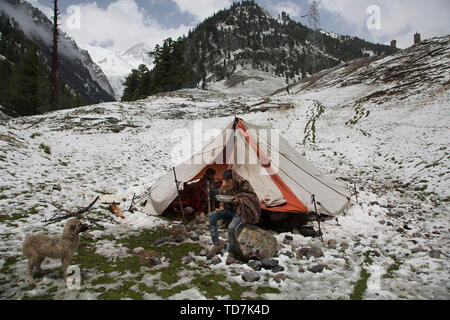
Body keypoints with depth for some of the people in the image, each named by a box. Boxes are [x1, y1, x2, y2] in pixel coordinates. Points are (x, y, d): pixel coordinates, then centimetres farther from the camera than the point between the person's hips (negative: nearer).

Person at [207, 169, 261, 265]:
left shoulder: (243, 184, -16)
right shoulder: (225, 187, 2)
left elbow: (253, 198, -15)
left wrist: (240, 201, -30)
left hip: (241, 212, -7)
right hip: (230, 210, 7)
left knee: (231, 228, -33)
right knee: (211, 216, -12)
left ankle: (232, 253, -8)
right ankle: (216, 245, -8)